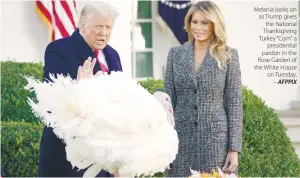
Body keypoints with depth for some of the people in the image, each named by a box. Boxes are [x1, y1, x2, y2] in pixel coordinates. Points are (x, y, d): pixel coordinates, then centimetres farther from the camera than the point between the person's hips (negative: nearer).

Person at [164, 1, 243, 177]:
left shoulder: (228, 55, 0)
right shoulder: (176, 53, 6)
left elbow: (234, 103, -2)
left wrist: (234, 149, -7)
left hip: (216, 139, -2)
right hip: (181, 139, 2)